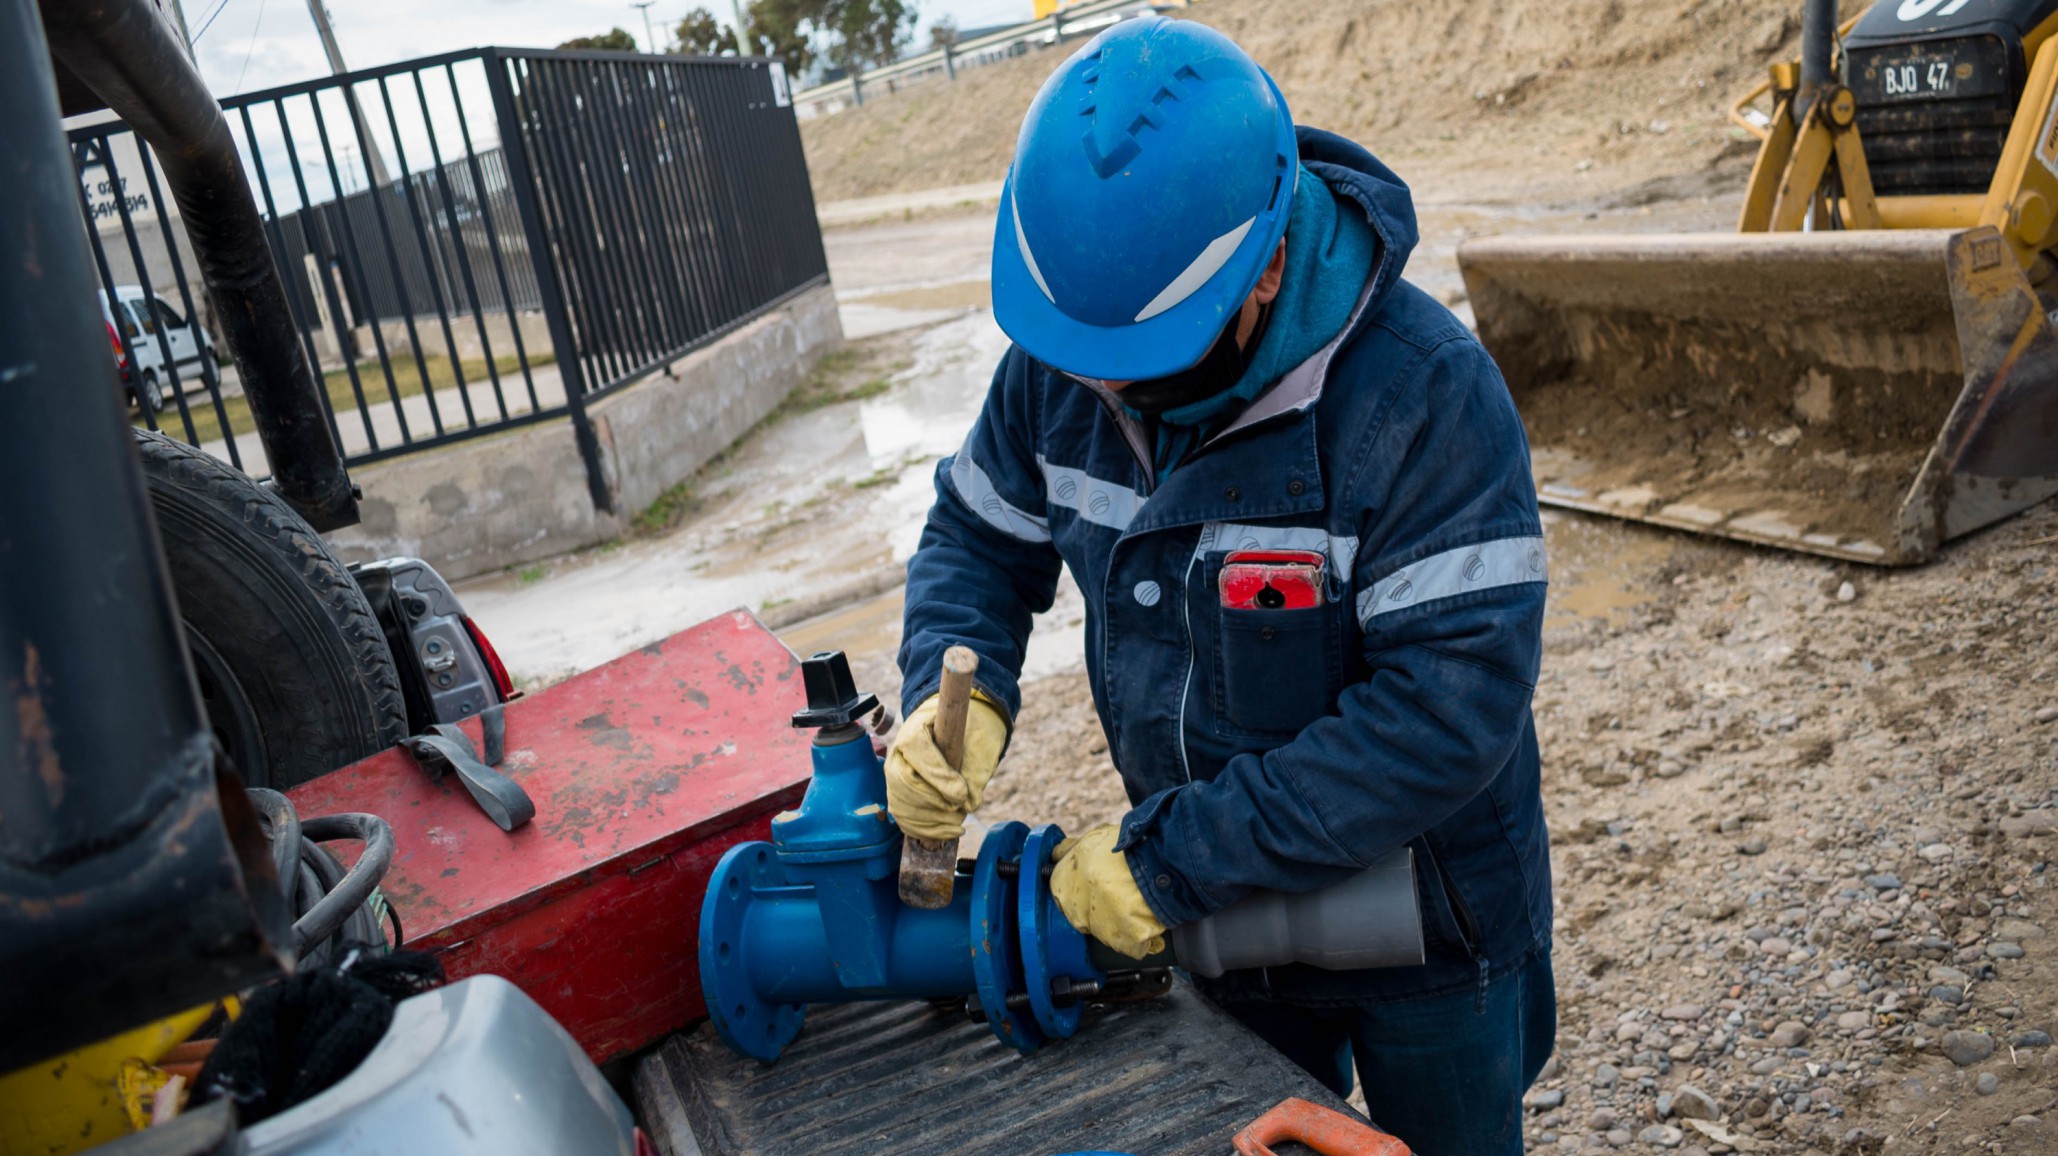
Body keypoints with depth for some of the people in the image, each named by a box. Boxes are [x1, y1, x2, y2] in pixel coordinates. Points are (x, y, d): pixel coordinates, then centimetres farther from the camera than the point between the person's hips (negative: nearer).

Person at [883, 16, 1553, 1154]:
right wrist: (956, 692, -20)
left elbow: (1451, 709, -34)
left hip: (1424, 926, -4)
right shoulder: (1061, 363, -13)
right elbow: (978, 536, 1)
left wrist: (1174, 856, -31)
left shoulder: (1427, 396, -31)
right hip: (1223, 904, 4)